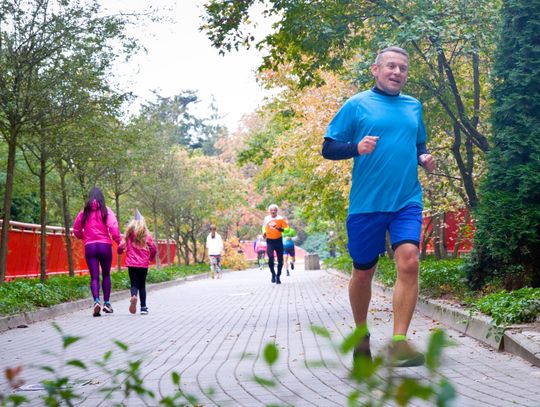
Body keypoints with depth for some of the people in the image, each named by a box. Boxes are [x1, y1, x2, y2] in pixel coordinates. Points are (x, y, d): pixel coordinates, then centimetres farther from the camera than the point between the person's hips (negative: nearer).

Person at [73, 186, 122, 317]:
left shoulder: (84, 212, 5)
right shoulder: (106, 211, -1)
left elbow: (76, 230, 9)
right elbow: (113, 228, -12)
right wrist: (119, 242, -5)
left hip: (89, 247, 1)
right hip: (105, 246, -1)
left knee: (94, 276, 0)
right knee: (106, 275, 14)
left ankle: (96, 301, -21)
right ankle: (107, 303, 13)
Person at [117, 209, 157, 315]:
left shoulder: (129, 234, 0)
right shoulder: (147, 235, -1)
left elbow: (121, 247, -3)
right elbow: (154, 249, -3)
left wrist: (120, 252, 21)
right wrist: (150, 258, 16)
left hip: (132, 264, 0)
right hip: (144, 264, 0)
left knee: (134, 284, 5)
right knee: (142, 285, 12)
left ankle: (133, 296, -28)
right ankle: (143, 307, 8)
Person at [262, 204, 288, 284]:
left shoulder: (281, 219, -3)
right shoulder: (266, 219, 6)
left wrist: (278, 228, -22)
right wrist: (264, 233, 2)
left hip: (278, 240, 0)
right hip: (270, 241, 1)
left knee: (280, 259, 0)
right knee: (270, 257, -19)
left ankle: (278, 276, 15)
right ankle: (273, 274, 2)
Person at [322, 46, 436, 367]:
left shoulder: (414, 107, 14)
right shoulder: (357, 105, 2)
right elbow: (328, 148, 1)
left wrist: (424, 158, 5)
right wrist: (357, 147, -18)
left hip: (407, 200, 2)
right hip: (366, 203, -2)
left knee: (409, 260, -18)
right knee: (363, 271, 7)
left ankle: (399, 341, -16)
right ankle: (361, 334, 30)